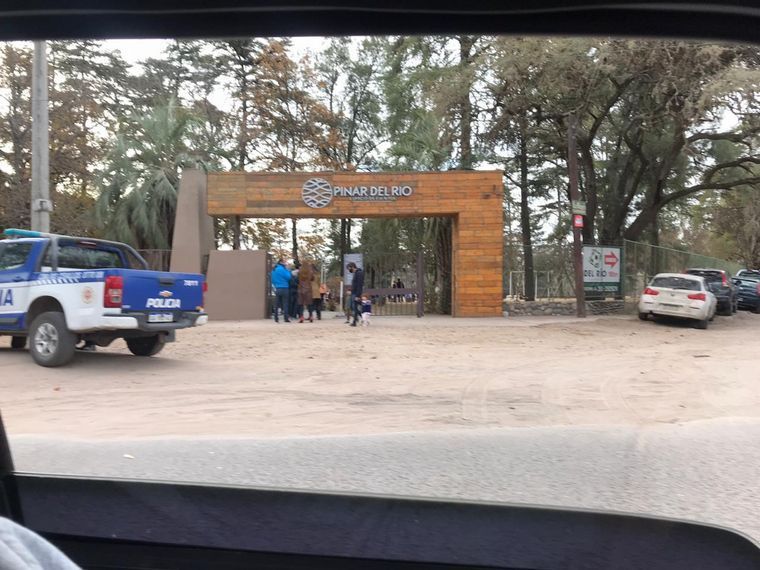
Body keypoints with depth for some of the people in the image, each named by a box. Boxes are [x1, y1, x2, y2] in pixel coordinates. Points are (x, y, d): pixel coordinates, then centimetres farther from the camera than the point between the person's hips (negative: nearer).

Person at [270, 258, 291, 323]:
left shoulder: (274, 269, 11)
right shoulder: (282, 269, -13)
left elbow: (272, 279, 15)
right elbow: (288, 277, -11)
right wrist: (287, 270, -2)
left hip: (277, 288, 6)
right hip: (284, 288, -6)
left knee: (276, 305, 8)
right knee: (285, 304, -2)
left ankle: (276, 318, 7)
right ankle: (286, 318, -5)